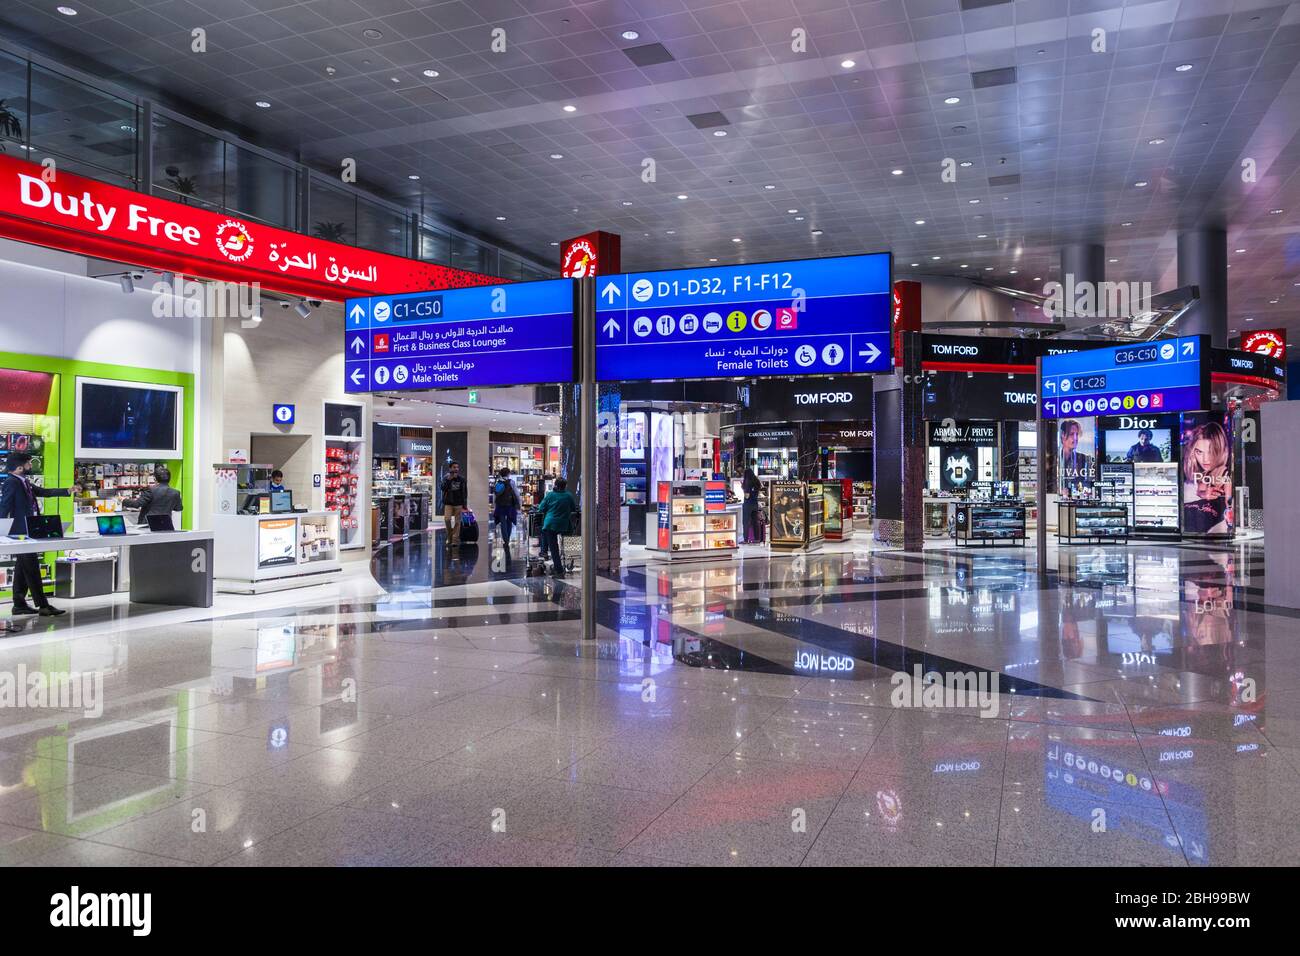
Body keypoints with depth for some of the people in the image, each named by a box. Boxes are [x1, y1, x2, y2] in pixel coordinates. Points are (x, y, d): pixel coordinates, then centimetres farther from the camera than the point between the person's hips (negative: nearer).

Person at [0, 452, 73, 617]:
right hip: (20, 532, -10)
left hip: (27, 532, 10)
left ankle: (19, 604, 20)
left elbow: (45, 492, 20)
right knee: (32, 569, -8)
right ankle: (43, 606, -6)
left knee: (22, 569, 13)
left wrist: (67, 491, 15)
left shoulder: (25, 482, 14)